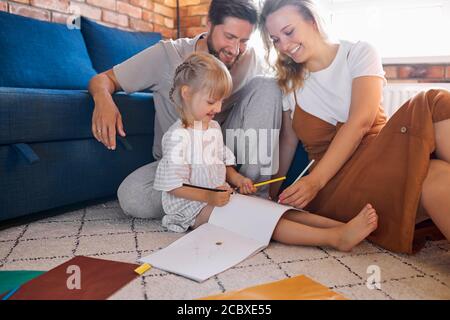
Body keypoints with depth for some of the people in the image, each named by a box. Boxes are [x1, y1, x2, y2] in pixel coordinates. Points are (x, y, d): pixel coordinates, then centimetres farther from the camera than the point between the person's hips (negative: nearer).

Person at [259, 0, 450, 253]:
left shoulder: (359, 53, 5)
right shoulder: (288, 82, 14)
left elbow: (360, 123, -10)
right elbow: (288, 140, 16)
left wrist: (316, 180, -20)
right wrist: (272, 194, 10)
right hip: (337, 182, -1)